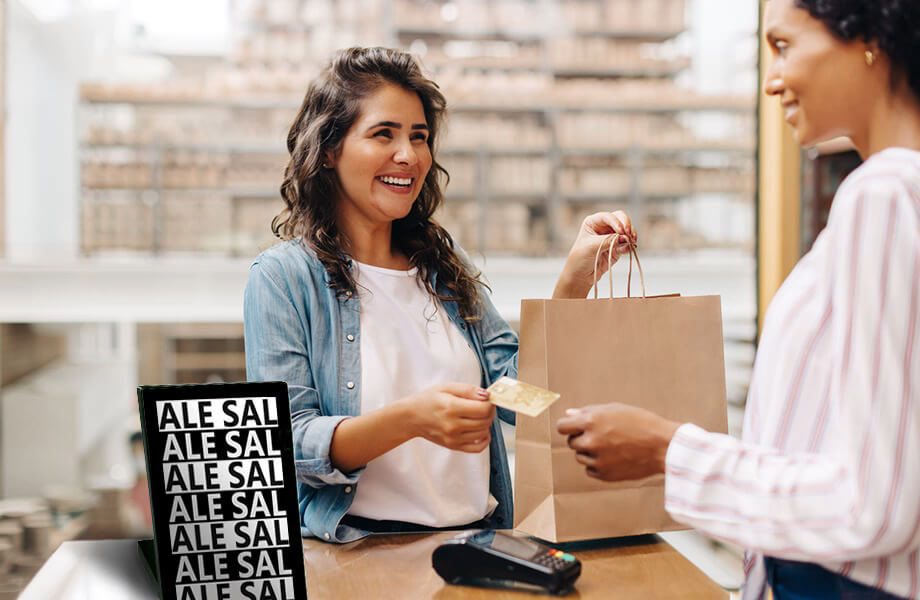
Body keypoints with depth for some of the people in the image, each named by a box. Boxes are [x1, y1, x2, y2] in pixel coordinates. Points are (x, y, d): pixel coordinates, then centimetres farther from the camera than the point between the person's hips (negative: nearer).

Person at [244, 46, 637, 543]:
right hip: (358, 548, -4)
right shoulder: (283, 277, -2)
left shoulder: (446, 265, 15)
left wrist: (575, 278, -3)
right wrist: (410, 419, -26)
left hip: (477, 536, 5)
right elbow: (288, 443, -10)